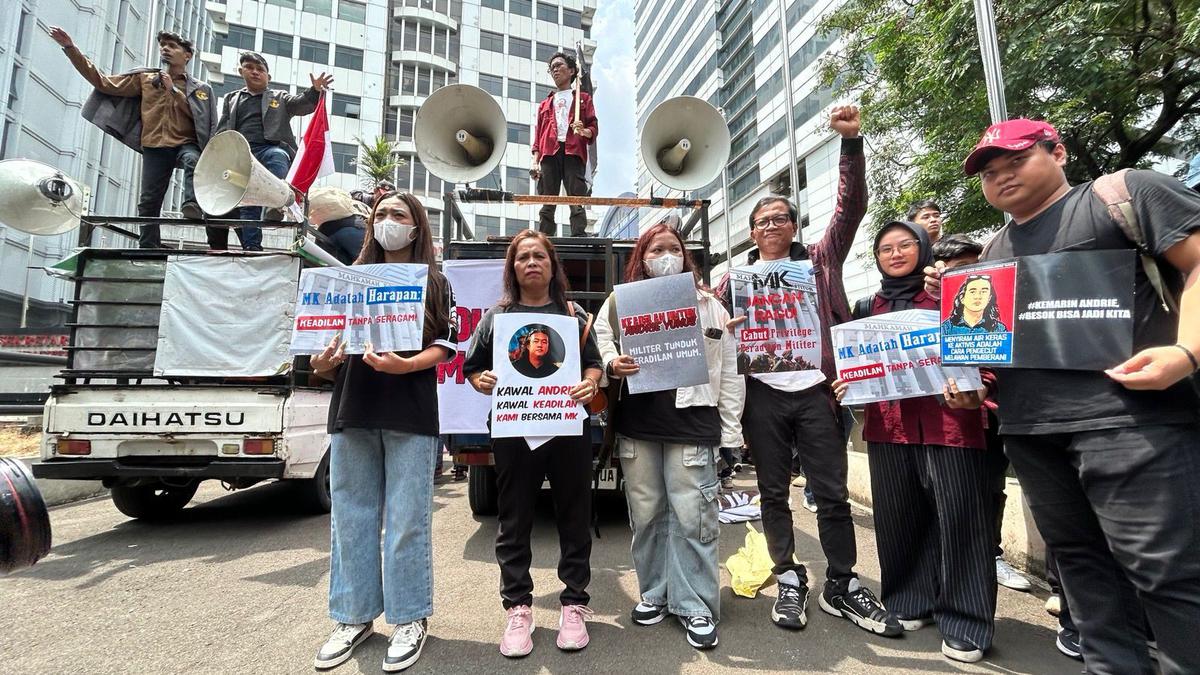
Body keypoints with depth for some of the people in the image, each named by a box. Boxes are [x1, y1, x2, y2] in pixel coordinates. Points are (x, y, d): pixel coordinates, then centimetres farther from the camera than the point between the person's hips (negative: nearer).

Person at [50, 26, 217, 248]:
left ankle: (193, 204, -53)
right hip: (155, 148, 3)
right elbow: (103, 82, 14)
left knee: (193, 160, -41)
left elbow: (198, 117, -6)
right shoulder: (145, 79, 16)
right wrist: (71, 49, 10)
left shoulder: (198, 88, 9)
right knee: (149, 201, -1)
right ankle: (148, 249, 5)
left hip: (185, 144, -2)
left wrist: (173, 89, -8)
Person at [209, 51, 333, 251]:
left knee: (277, 156, -40)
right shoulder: (231, 98, 31)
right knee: (247, 206, -13)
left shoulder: (279, 97, 25)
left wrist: (315, 90, -16)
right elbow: (222, 132, 24)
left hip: (270, 149, -2)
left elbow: (302, 104, 6)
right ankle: (251, 248, -20)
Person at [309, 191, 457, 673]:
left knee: (407, 521, 1)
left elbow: (443, 347, -3)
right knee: (351, 517, 9)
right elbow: (328, 340, 15)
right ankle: (354, 617, 24)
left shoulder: (434, 283, 7)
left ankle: (410, 619, 16)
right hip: (351, 412, 4)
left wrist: (403, 366, -21)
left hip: (410, 416, -3)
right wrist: (323, 362, -7)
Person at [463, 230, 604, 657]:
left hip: (568, 427, 0)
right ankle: (518, 608, 22)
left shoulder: (575, 315, 11)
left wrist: (590, 384, -13)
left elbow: (594, 363, 9)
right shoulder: (495, 316, 11)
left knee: (574, 518, 8)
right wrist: (482, 381, -10)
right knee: (514, 521, 8)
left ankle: (574, 604, 24)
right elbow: (472, 368, 12)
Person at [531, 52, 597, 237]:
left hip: (573, 153, -2)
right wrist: (535, 161, 6)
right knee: (547, 201, -6)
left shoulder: (583, 99, 22)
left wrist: (584, 131, -13)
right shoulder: (545, 103, 29)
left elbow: (594, 128, 11)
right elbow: (538, 134, 20)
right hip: (549, 154, 3)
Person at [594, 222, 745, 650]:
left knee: (692, 516, 1)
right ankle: (654, 594, 29)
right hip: (637, 424, 2)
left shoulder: (710, 305, 9)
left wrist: (730, 430, 2)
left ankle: (695, 605, 16)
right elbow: (600, 341, 7)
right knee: (645, 513, 11)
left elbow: (730, 369, 7)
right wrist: (612, 364, -16)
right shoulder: (620, 301, 11)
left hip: (691, 422, -1)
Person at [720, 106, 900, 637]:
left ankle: (842, 587, 20)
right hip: (764, 394, 1)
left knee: (833, 492, 5)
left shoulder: (819, 261, 10)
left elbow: (851, 208, 1)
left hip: (816, 390, 0)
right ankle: (789, 581, 22)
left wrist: (851, 142, -8)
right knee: (774, 493, 8)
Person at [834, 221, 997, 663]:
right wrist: (848, 384, -1)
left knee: (957, 516, 0)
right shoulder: (871, 308, 15)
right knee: (899, 516, 10)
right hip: (888, 424, 4)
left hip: (947, 420, -3)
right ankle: (910, 602, 27)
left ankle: (964, 620, 14)